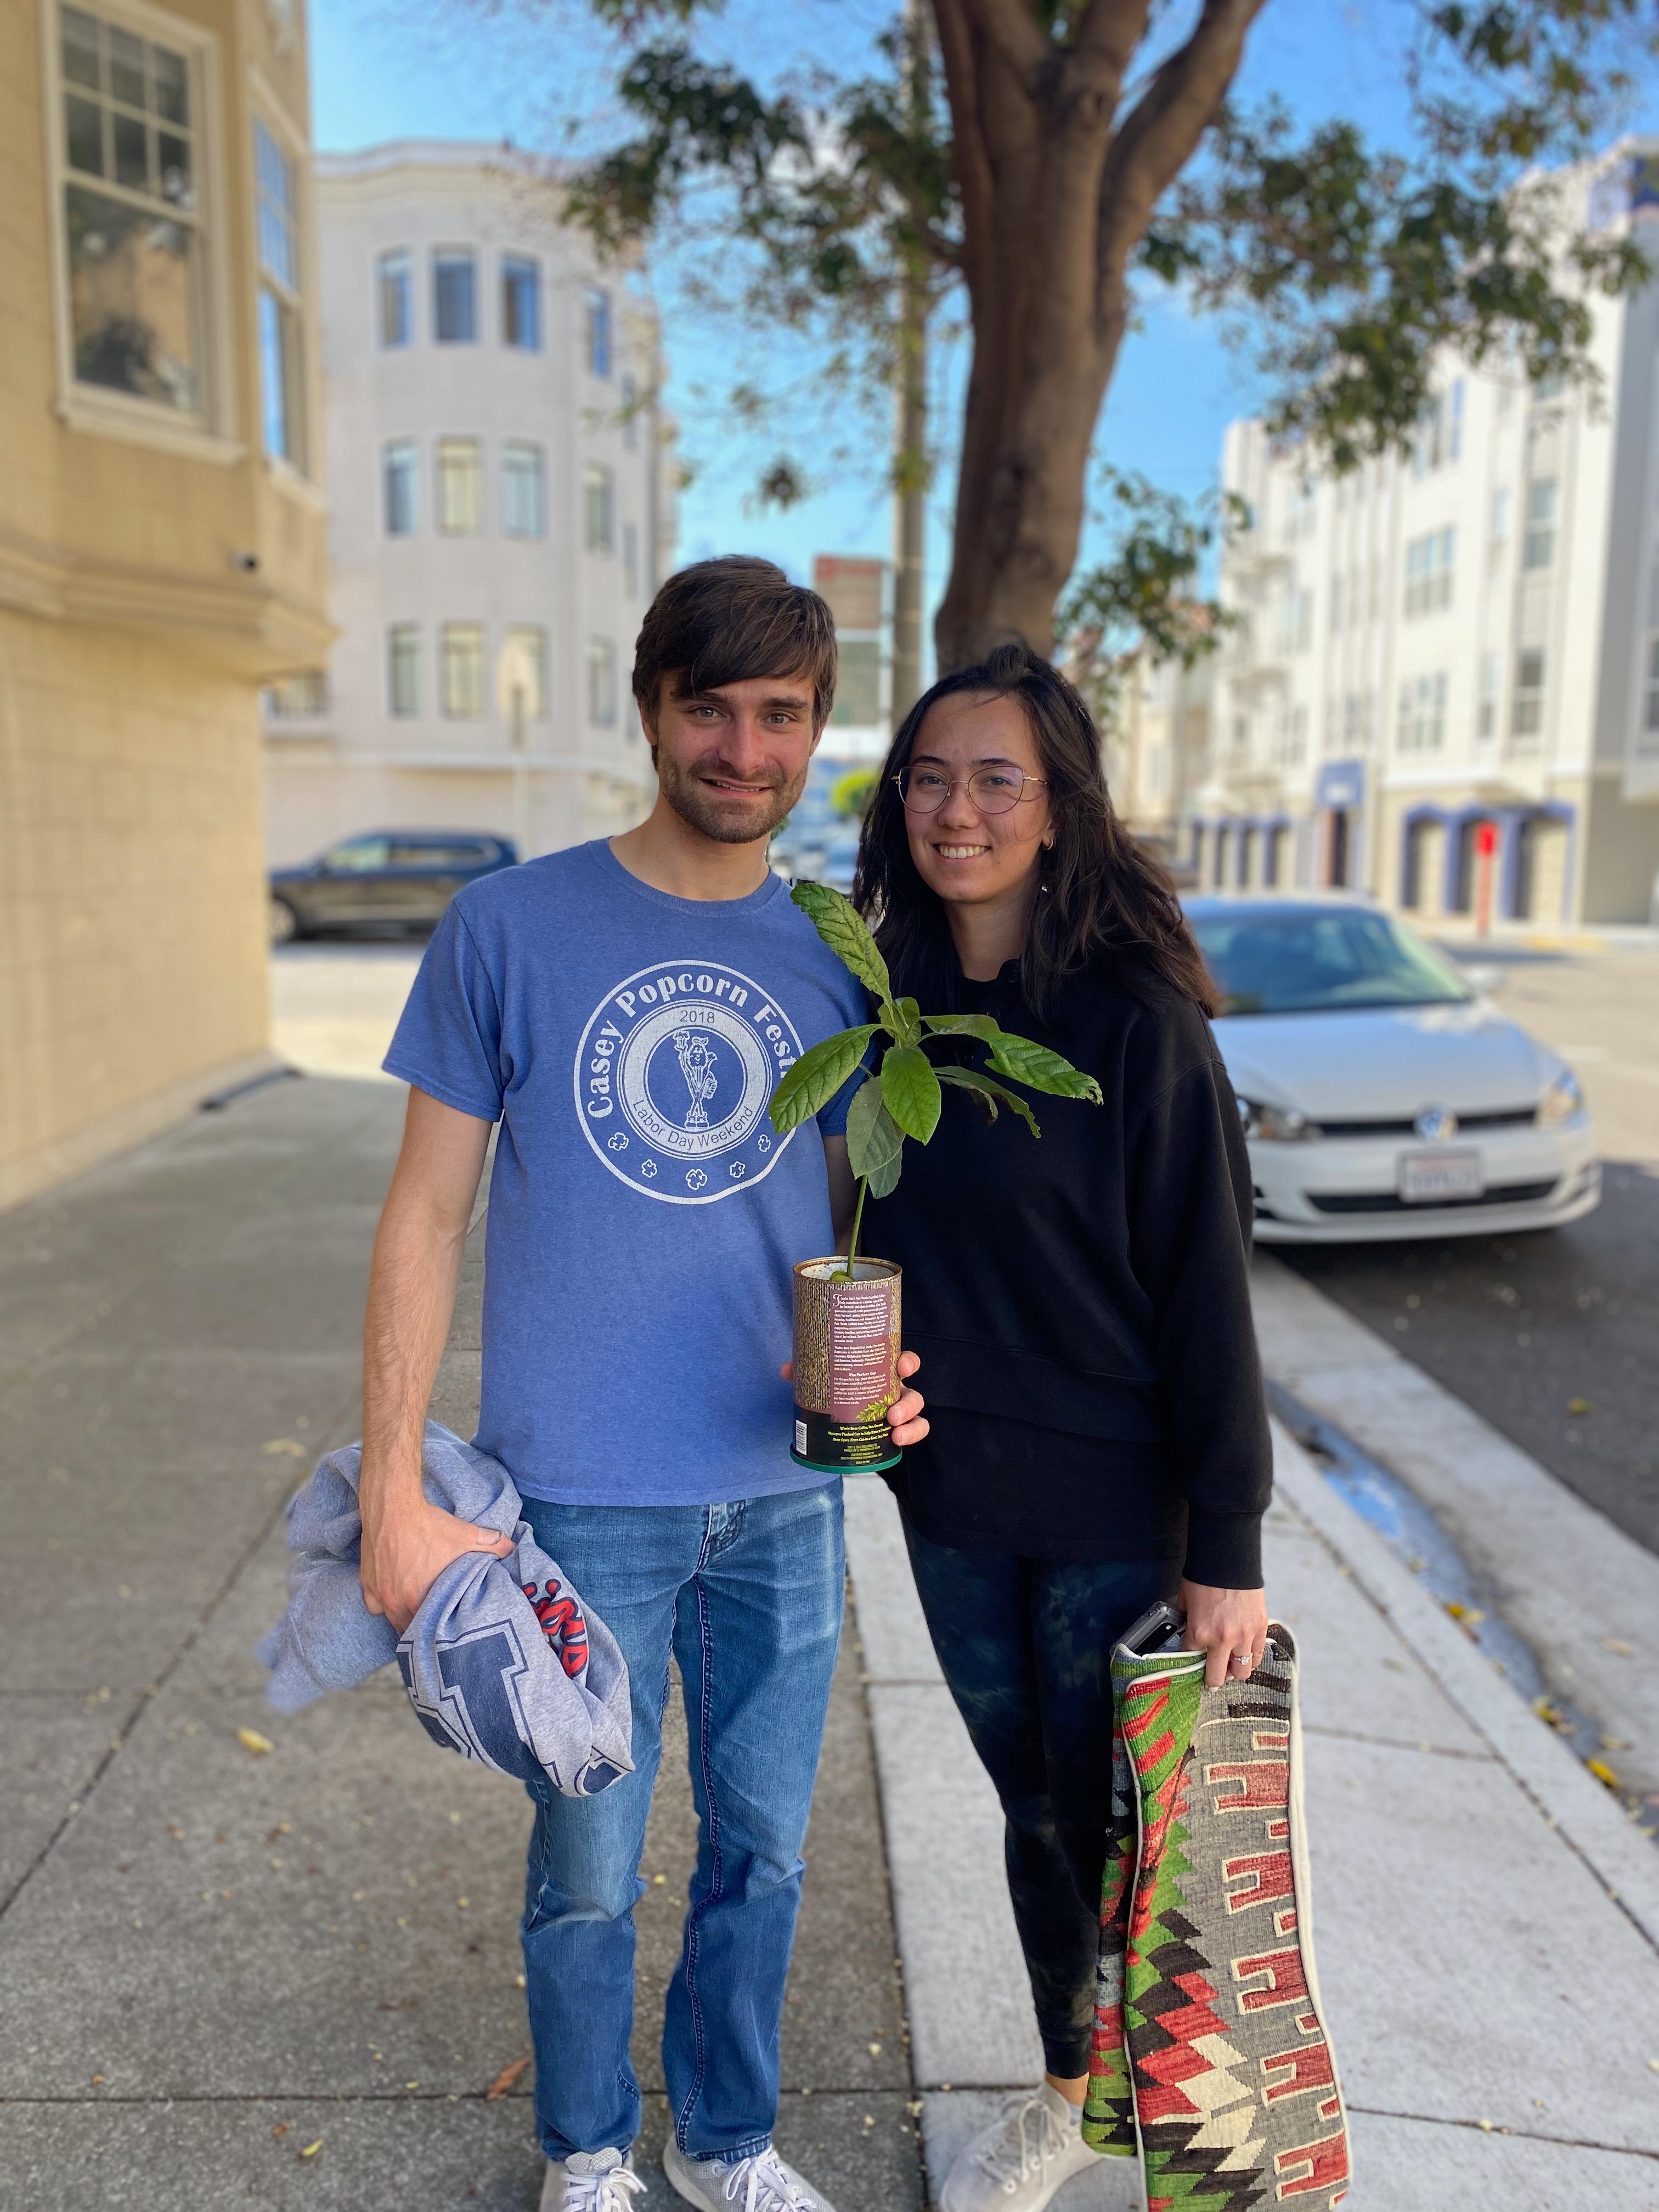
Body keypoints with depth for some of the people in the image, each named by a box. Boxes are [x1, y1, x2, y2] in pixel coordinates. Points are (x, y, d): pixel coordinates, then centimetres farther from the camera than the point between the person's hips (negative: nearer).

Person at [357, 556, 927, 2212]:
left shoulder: (836, 957, 3)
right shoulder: (511, 927, -6)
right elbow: (426, 1216, -4)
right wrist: (393, 1491, -8)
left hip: (785, 1495, 3)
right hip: (584, 1498, -3)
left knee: (762, 1849, 18)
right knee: (589, 1865, 14)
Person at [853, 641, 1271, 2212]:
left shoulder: (1134, 1015, -15)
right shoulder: (891, 1005, 1)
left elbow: (1202, 1285, -14)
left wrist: (1228, 1548, -13)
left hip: (1112, 1499, -4)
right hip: (951, 1492, 5)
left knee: (1116, 1820, 11)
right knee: (1034, 1807, 20)